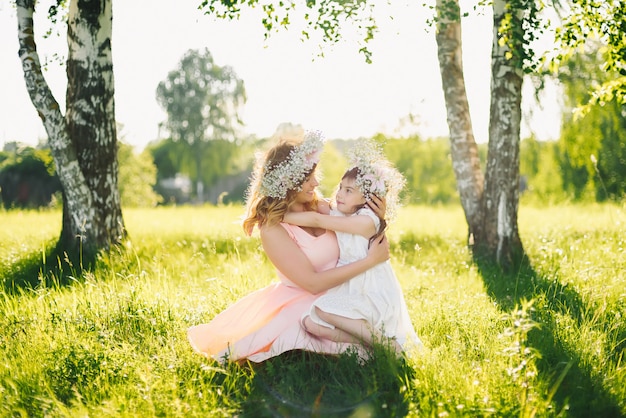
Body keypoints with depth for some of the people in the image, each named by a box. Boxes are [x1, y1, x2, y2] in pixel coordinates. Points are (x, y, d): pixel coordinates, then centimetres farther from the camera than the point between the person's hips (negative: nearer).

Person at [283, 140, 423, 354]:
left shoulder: (366, 221, -16)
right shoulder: (338, 215, 7)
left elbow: (317, 220, -19)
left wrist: (281, 216, -15)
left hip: (372, 295, -7)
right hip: (346, 289, 7)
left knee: (321, 311, -28)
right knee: (311, 323, -17)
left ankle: (381, 339, -15)